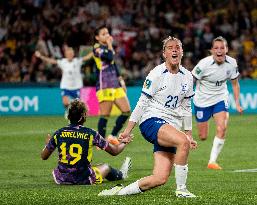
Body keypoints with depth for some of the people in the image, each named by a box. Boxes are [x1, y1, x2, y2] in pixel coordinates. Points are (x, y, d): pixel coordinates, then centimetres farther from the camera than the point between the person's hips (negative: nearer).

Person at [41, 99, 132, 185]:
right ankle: (120, 174, 63)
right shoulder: (90, 133, -8)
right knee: (106, 167, 28)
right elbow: (114, 151, 2)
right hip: (85, 179, -2)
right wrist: (123, 142, 24)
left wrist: (47, 144, 28)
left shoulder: (59, 133, -4)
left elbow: (43, 156, 6)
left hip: (61, 179, 2)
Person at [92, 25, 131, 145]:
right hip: (104, 86, -8)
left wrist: (120, 80, 23)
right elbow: (109, 57, -26)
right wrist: (109, 45, -11)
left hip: (115, 85, 8)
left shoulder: (107, 47, 17)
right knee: (105, 115, -9)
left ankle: (112, 136, 13)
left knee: (126, 111, 3)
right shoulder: (97, 48, -9)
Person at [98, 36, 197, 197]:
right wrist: (128, 129, -4)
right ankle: (181, 190, -22)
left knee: (161, 178, -11)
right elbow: (142, 103, -3)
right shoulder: (157, 74, -7)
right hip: (151, 122, -6)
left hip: (172, 127, 6)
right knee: (183, 142, -35)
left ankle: (121, 191, 5)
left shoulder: (187, 77, 9)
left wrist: (189, 135, 18)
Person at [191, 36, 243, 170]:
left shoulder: (232, 63, -11)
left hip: (220, 99, 3)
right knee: (203, 137, 4)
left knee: (222, 129, -19)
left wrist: (237, 103, 0)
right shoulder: (204, 64, -23)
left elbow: (235, 84, 4)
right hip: (202, 100, -2)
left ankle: (212, 161, -10)